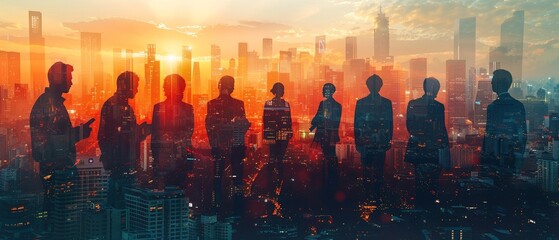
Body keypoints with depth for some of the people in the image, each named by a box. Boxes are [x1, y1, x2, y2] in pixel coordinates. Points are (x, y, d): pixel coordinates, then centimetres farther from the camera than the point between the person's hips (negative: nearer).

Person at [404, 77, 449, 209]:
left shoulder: (412, 104, 0)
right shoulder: (438, 106, -11)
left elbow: (409, 125, 6)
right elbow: (441, 129, -10)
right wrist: (445, 145, -1)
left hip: (417, 147, 4)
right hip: (433, 148, -4)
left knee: (420, 177, 15)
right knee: (432, 177, 7)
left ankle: (419, 203, 21)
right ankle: (429, 204, 11)